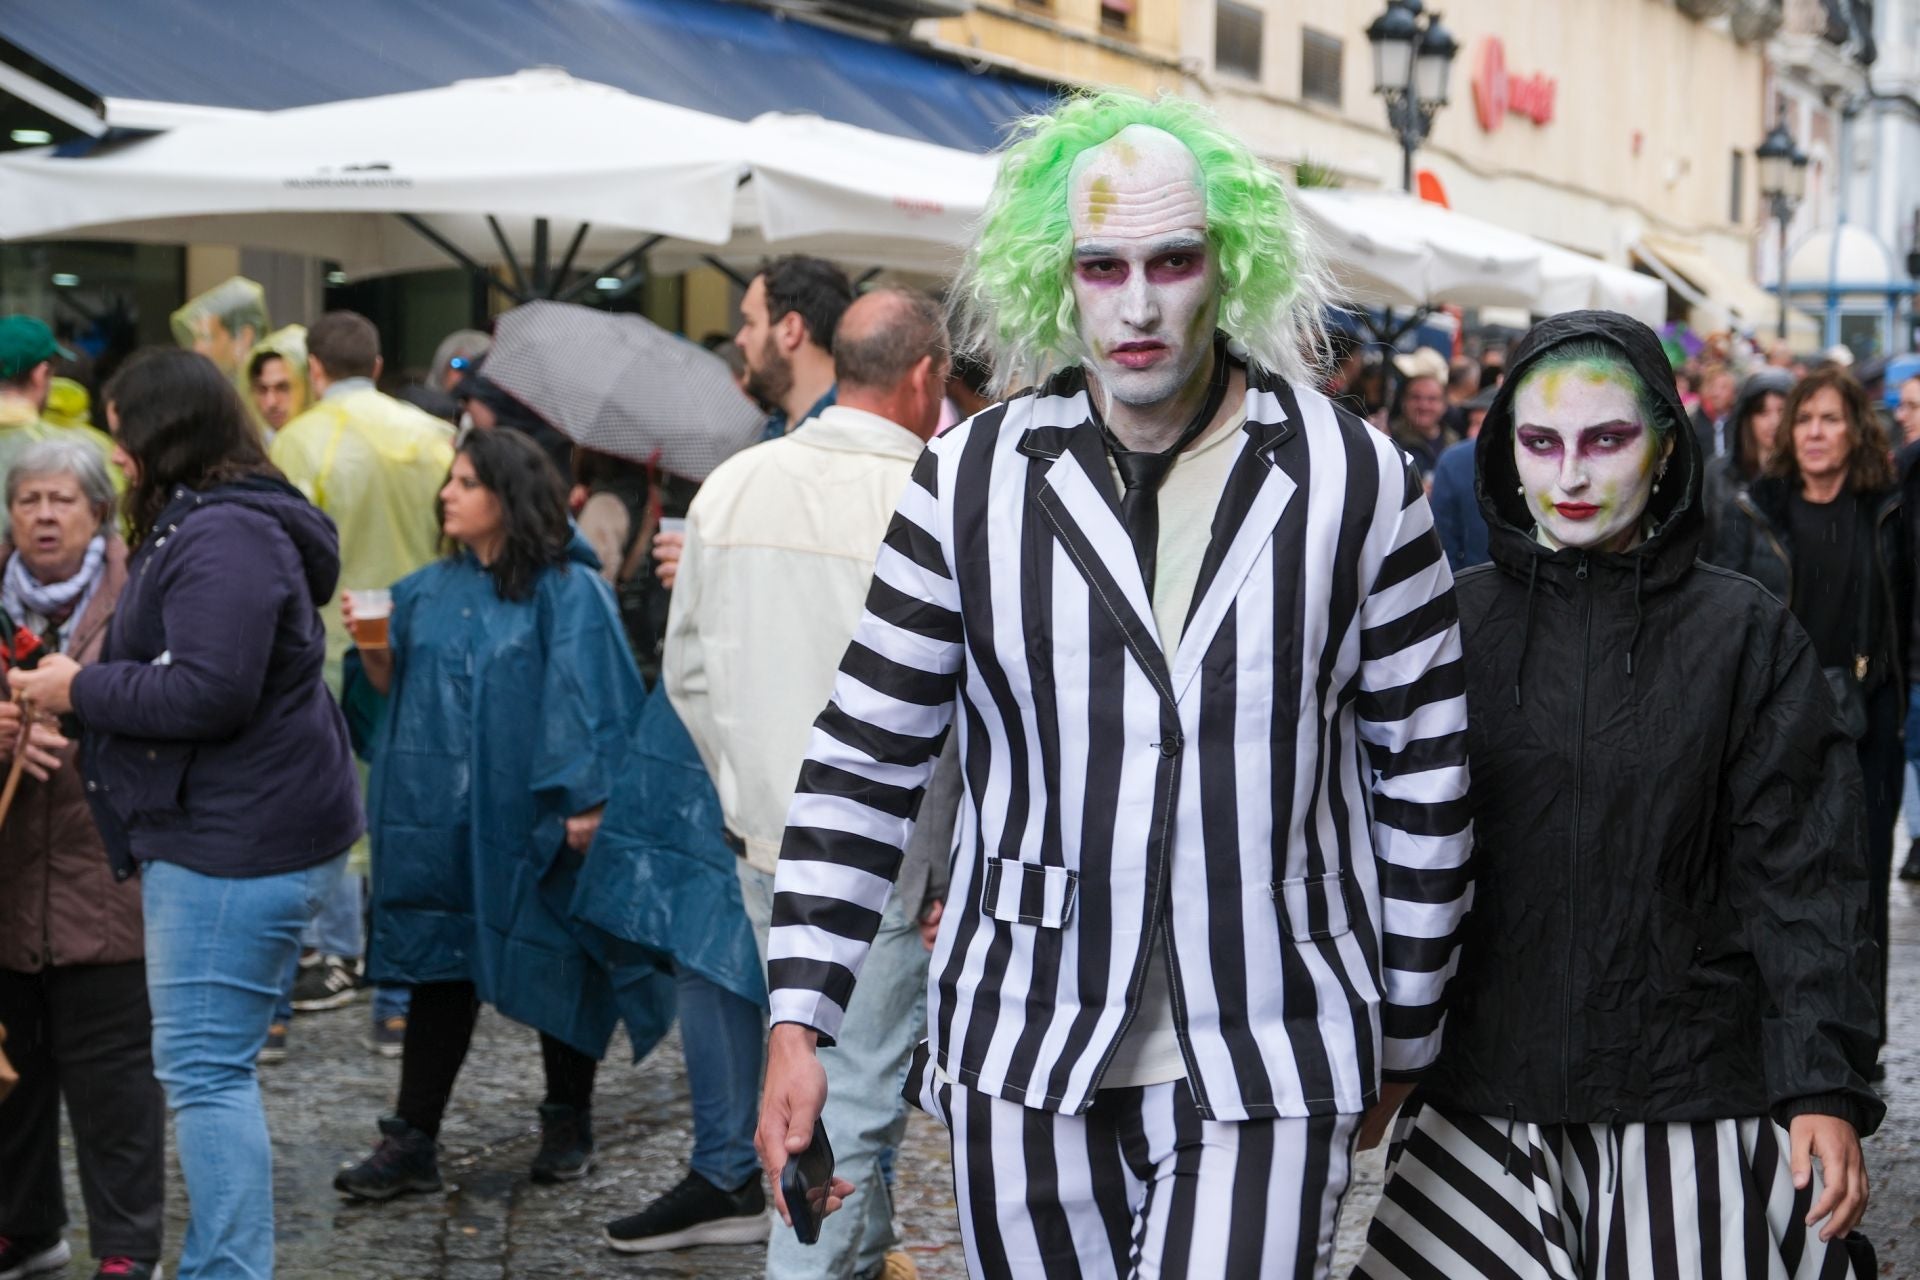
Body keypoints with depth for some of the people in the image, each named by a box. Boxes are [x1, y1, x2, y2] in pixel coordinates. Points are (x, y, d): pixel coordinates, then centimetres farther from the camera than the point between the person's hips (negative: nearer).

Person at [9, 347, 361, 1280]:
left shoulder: (223, 538, -16)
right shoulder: (198, 525, 19)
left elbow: (208, 693, -24)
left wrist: (80, 691, -11)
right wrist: (84, 684, 8)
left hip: (237, 845, -11)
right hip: (225, 829, 11)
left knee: (204, 1068, -8)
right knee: (210, 1063, 16)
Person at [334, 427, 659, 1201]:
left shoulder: (566, 592, -8)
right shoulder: (428, 591, 10)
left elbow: (587, 698, -12)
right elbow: (397, 689, 15)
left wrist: (587, 803, -17)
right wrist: (375, 652, -5)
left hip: (531, 819, -5)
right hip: (442, 817, 5)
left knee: (554, 967, 7)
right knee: (439, 970, 6)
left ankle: (568, 1127, 24)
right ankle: (411, 1143, 9)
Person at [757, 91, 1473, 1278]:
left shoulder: (1356, 480, -2)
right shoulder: (971, 479, 0)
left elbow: (1423, 775, 5)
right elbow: (865, 763, 3)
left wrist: (1403, 1035, 9)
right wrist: (799, 1021, -2)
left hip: (1269, 1069, -1)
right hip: (1024, 1062, 2)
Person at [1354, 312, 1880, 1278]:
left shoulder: (1747, 636, 2)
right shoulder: (1451, 622, 4)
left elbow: (1797, 873, 0)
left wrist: (1825, 1086, -7)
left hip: (1696, 1106, -1)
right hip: (1479, 1100, 1)